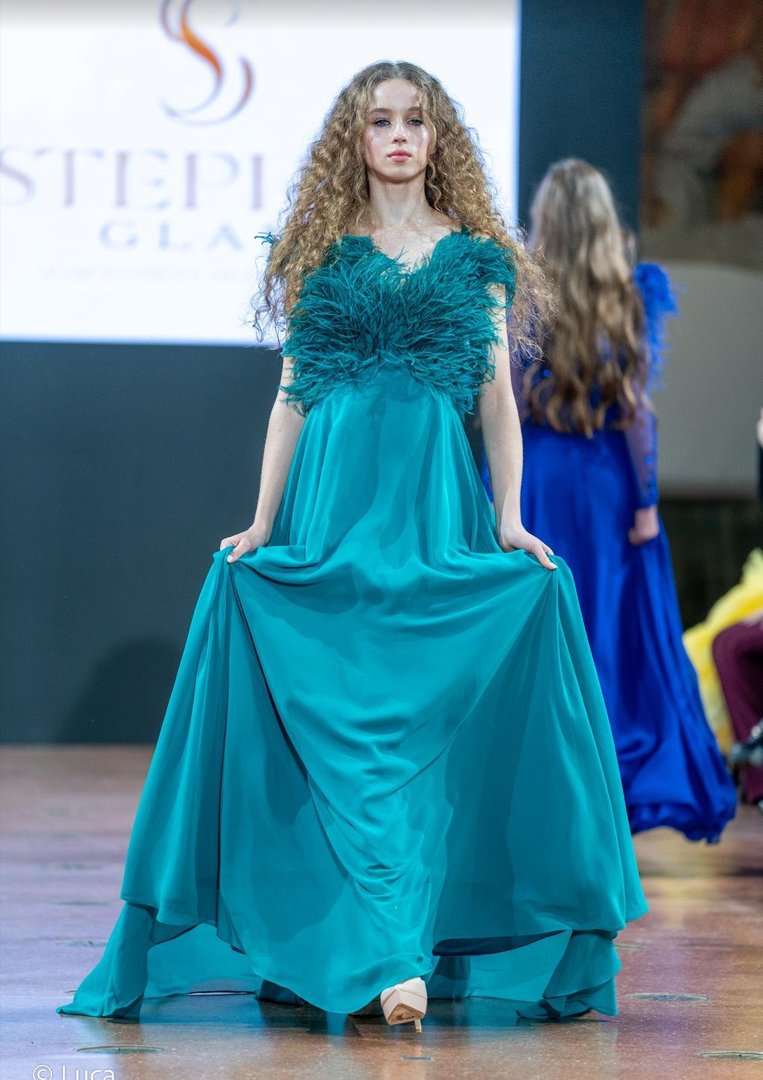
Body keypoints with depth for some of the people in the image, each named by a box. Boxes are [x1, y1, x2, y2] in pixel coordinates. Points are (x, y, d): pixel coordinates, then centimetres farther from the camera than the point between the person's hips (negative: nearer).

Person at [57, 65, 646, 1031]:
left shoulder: (476, 256, 11)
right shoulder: (321, 252, 11)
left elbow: (499, 400, 11)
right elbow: (292, 396, 11)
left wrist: (511, 519, 1)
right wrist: (263, 523, 5)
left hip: (438, 506, 0)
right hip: (333, 500, 0)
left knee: (425, 720, -5)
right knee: (344, 726, -8)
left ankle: (400, 951, 0)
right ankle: (394, 959, -11)